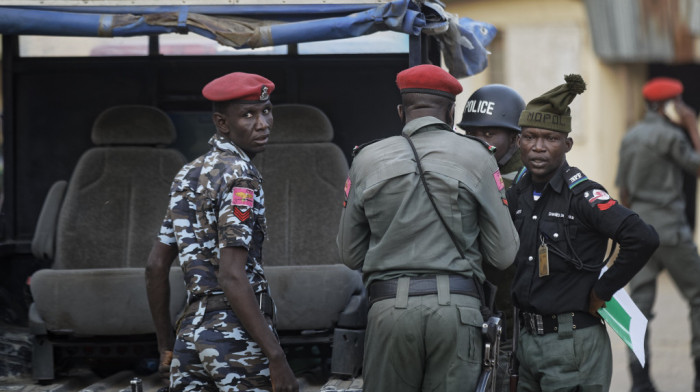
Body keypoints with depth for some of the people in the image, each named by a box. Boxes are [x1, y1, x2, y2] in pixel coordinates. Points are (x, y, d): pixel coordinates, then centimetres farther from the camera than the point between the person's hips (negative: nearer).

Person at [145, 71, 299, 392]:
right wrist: (277, 358, -21)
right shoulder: (239, 176, -11)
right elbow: (231, 277, -20)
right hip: (237, 336, -8)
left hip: (190, 332, 8)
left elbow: (156, 266, 17)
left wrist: (166, 347, 23)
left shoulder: (188, 176, 16)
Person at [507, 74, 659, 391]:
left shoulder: (581, 193, -13)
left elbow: (643, 239, -24)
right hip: (526, 338, 7)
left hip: (573, 343, -7)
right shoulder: (517, 192, 8)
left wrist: (602, 290, -16)